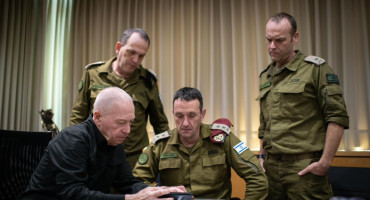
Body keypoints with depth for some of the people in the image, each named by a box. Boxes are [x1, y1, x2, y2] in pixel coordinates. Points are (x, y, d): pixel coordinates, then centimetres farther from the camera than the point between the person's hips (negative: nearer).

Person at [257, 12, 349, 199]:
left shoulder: (315, 68, -4)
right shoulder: (265, 76, 14)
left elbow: (337, 117, -9)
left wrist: (325, 162, -13)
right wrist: (262, 156, 14)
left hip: (305, 167, -5)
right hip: (271, 167, 5)